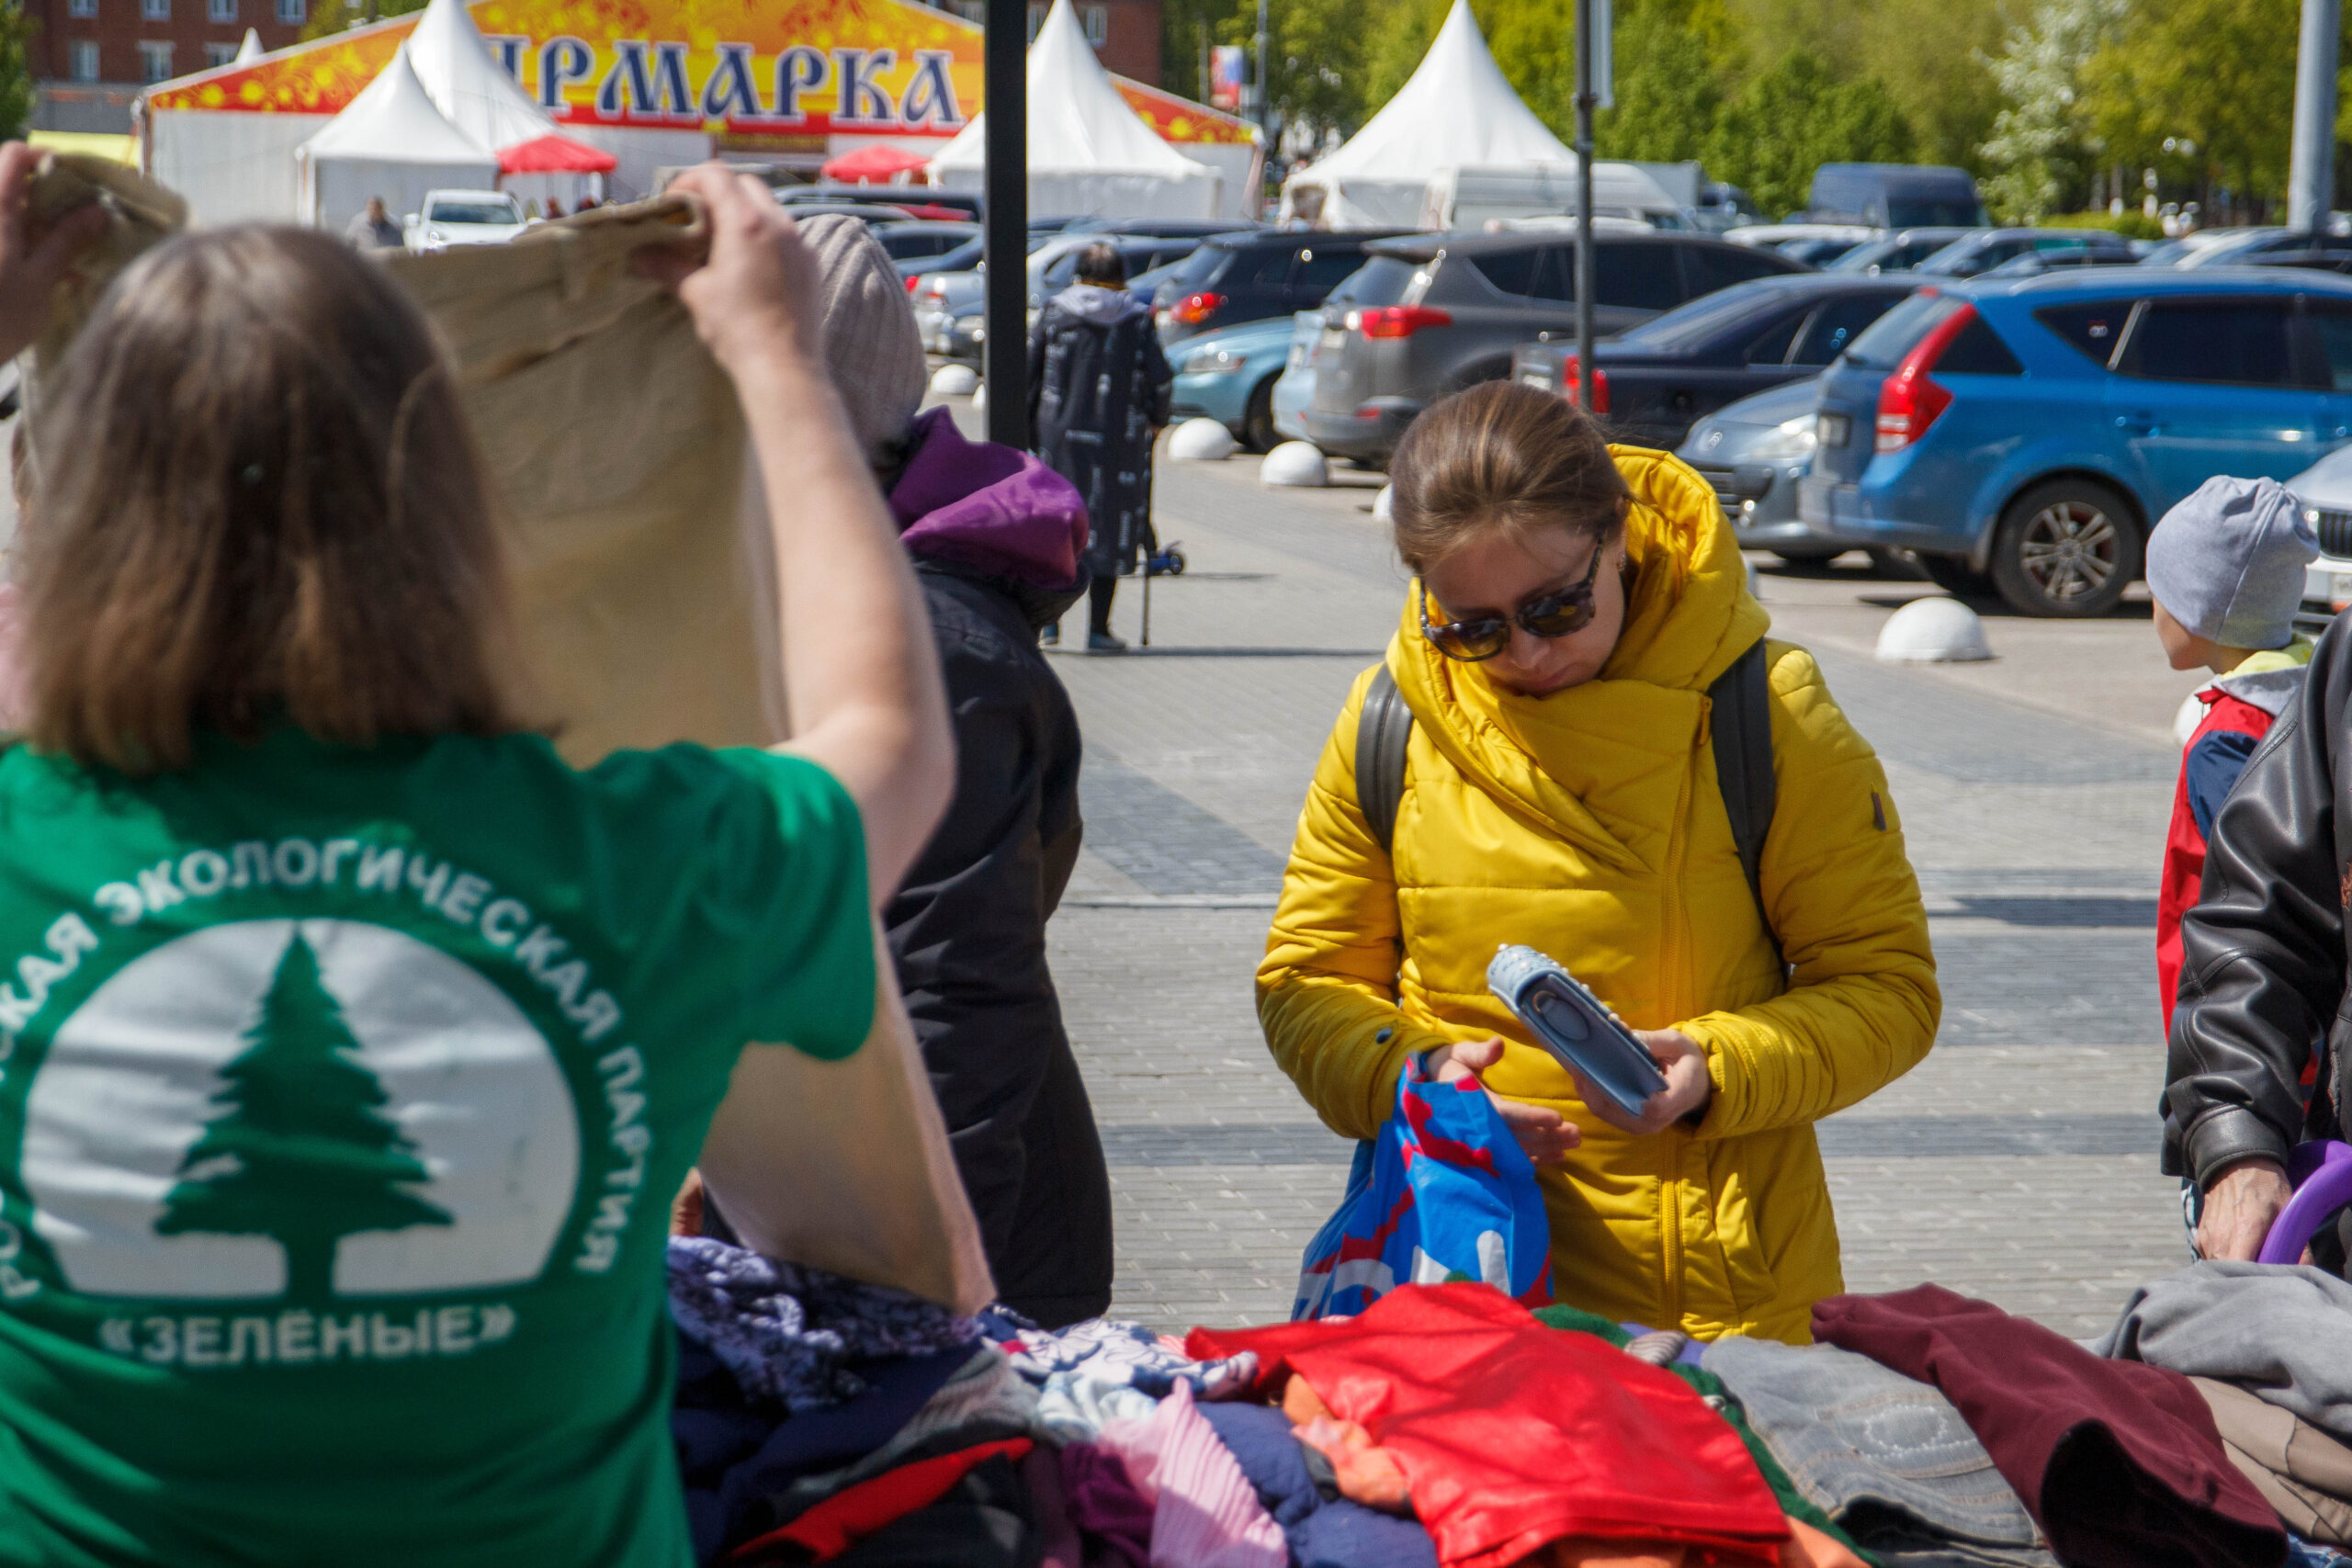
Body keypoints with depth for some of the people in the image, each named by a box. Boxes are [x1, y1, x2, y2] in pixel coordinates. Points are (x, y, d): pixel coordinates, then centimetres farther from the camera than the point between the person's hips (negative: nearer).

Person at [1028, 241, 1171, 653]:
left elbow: (1029, 370, 0)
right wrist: (1156, 420, 12)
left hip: (1059, 433, 1)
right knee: (1109, 527, 4)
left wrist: (1030, 427, 9)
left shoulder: (1056, 310, 1)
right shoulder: (1136, 318, -2)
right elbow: (1160, 379, -6)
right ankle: (1098, 630, 2)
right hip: (1119, 435, -1)